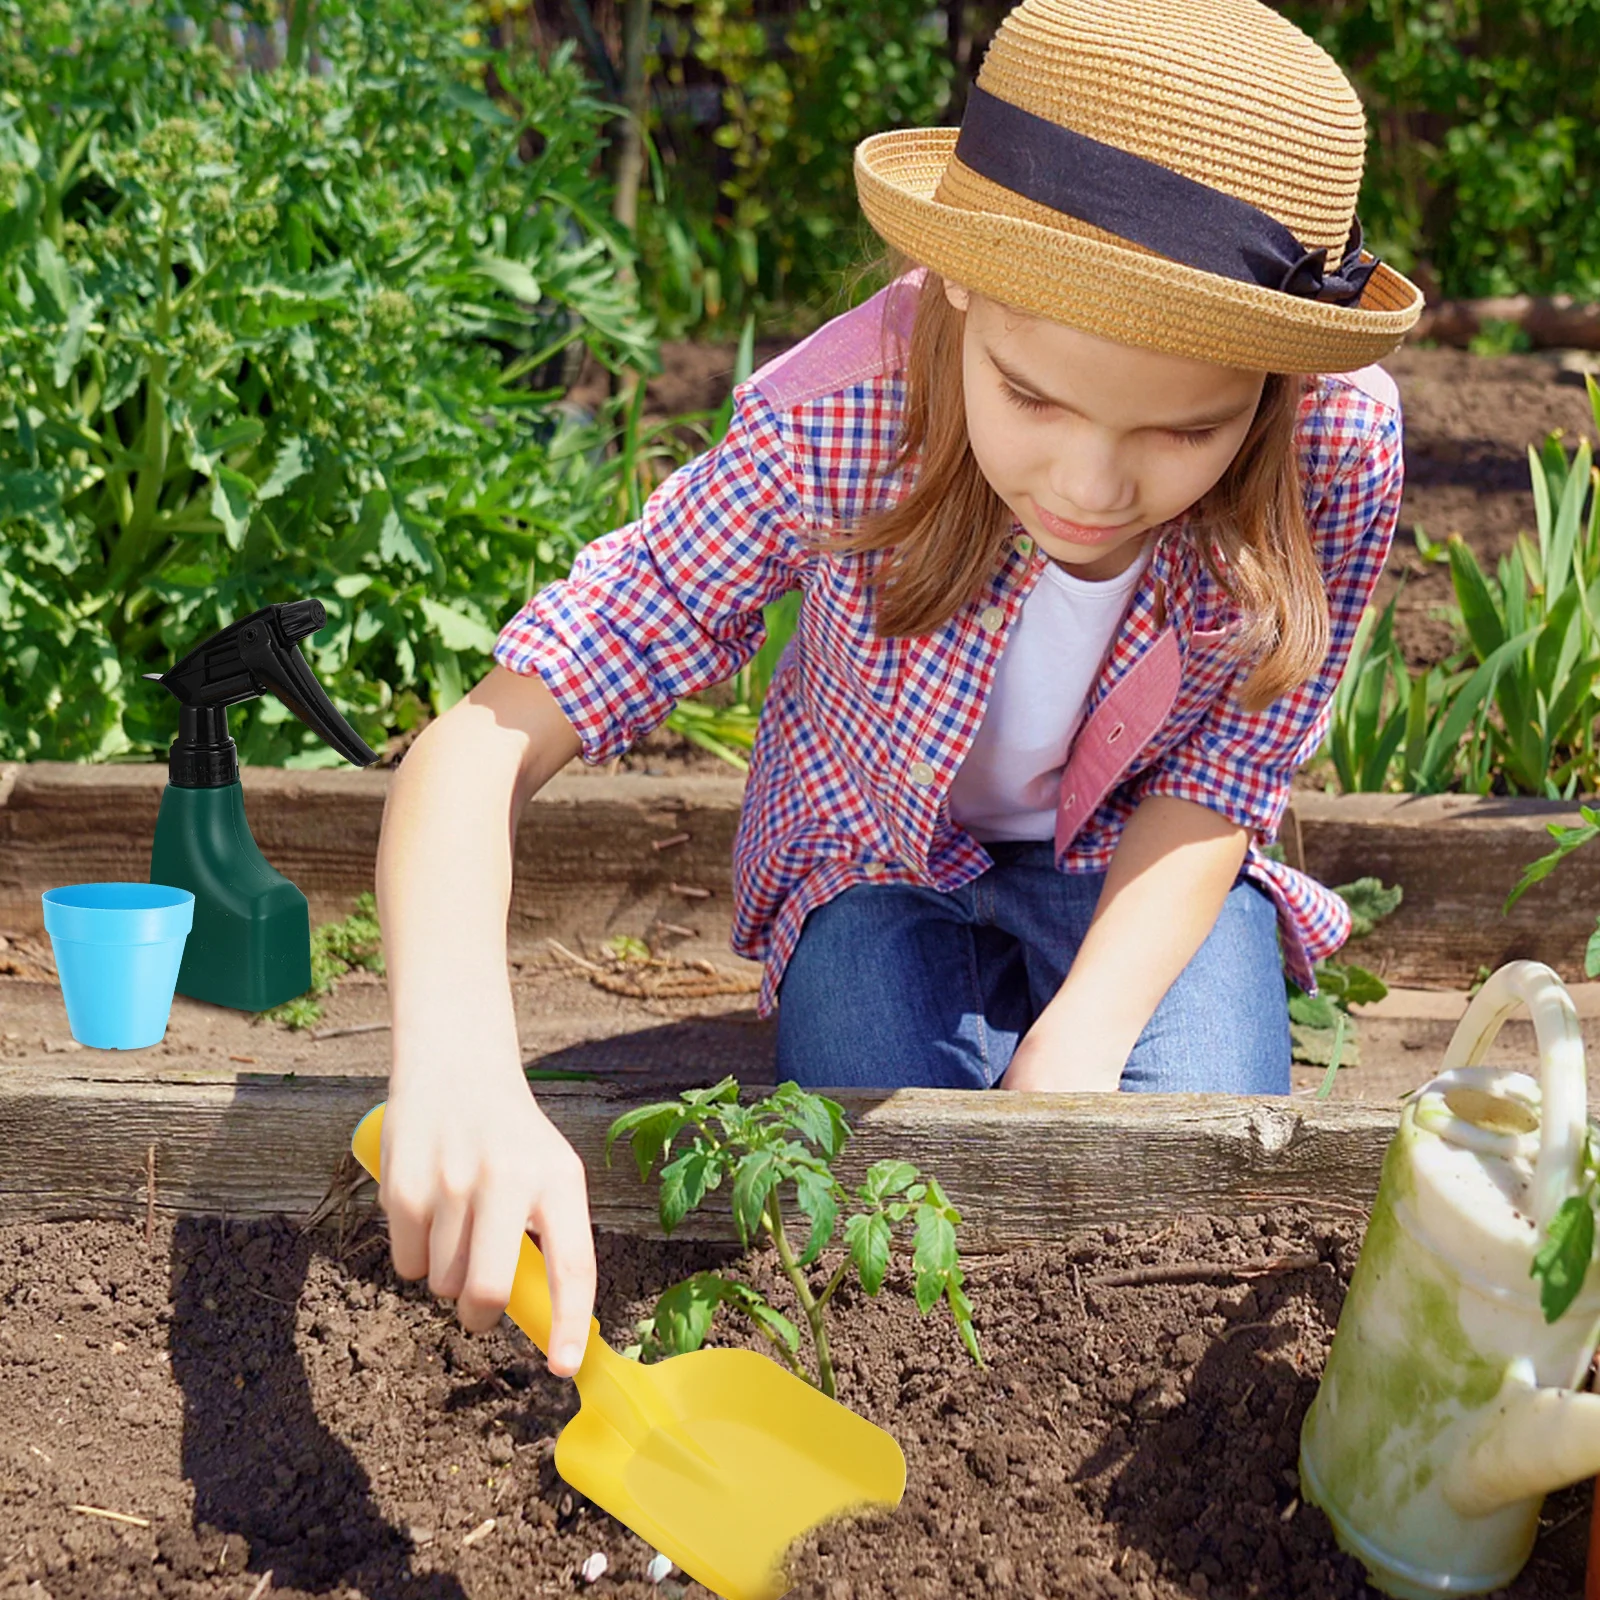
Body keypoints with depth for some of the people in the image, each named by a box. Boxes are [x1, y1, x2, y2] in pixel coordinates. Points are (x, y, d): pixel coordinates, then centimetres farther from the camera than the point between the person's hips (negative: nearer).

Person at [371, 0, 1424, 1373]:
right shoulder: (836, 428, -36)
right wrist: (460, 1065, -58)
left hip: (1137, 865, 1)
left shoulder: (1341, 447, -31)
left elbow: (1211, 792, -16)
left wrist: (1077, 1045, -33)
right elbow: (483, 746, -39)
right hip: (884, 864, -1)